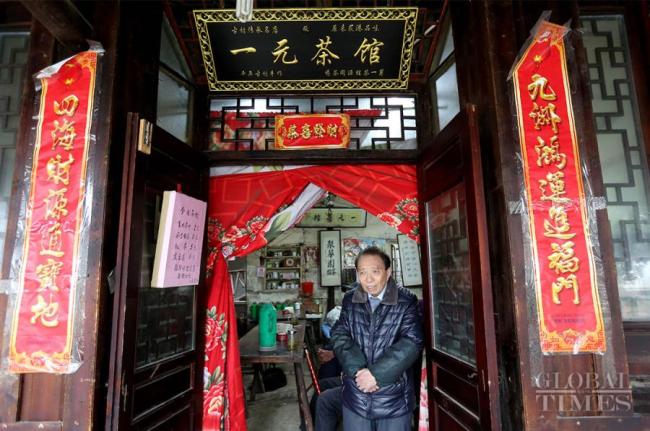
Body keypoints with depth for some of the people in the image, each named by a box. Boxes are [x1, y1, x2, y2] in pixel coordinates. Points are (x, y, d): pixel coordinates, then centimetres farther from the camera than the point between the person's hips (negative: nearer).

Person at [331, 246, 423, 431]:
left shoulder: (406, 301, -8)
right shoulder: (349, 300, 2)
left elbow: (412, 342, -15)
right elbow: (340, 336, -3)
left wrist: (376, 374, -19)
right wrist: (358, 371, -18)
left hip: (394, 397, -2)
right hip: (355, 396, 3)